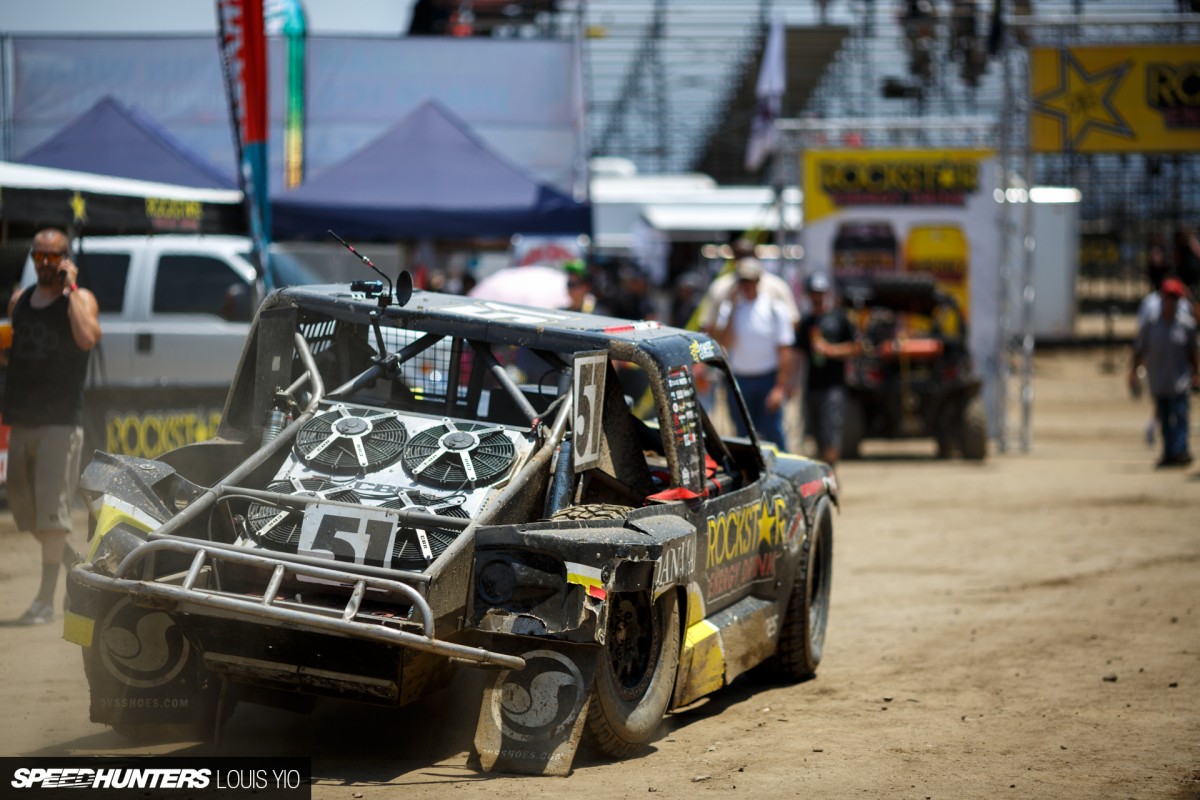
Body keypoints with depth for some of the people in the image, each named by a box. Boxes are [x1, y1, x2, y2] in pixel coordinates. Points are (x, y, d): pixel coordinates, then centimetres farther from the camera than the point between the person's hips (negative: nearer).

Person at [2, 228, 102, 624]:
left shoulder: (80, 299, -2)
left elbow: (87, 338, -23)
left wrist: (69, 287, -16)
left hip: (61, 421, -6)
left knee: (51, 508, -10)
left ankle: (46, 599, -8)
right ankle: (76, 564, 32)